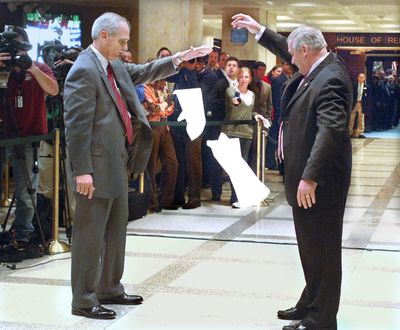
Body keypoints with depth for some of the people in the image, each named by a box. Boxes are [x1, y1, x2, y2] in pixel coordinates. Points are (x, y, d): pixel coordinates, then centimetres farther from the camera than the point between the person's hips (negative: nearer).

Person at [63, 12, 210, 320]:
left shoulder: (114, 66, 10)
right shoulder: (84, 70, -17)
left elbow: (143, 72, 27)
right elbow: (76, 125, -21)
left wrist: (178, 59, 14)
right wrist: (82, 171, -22)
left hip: (117, 163, 10)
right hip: (97, 167, -10)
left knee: (116, 230, 18)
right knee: (91, 234, -1)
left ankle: (110, 289, 31)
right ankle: (83, 300, 8)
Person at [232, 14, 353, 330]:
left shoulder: (330, 80, -22)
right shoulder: (318, 68, 8)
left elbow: (331, 129, -32)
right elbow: (287, 51, 29)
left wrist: (310, 177, -34)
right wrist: (259, 30, 28)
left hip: (318, 181, -10)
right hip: (306, 176, 10)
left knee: (321, 248, -2)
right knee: (311, 246, 19)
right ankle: (310, 304, 32)